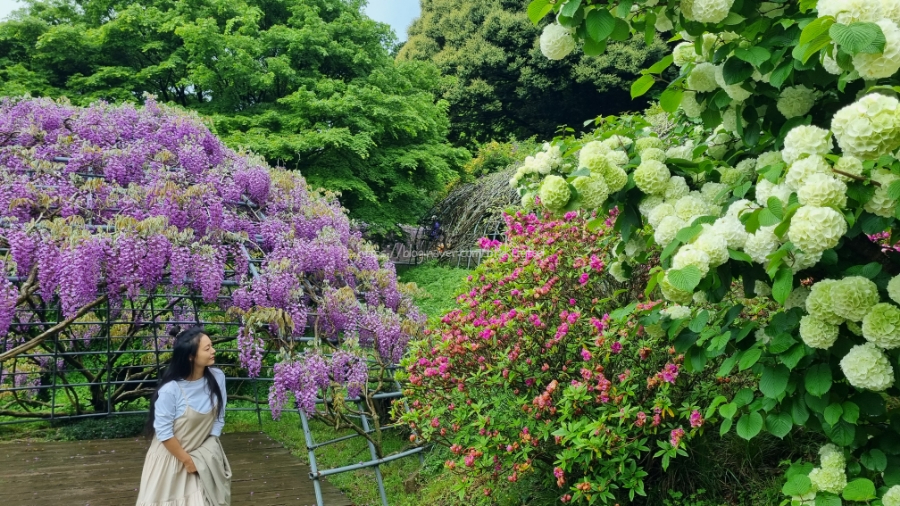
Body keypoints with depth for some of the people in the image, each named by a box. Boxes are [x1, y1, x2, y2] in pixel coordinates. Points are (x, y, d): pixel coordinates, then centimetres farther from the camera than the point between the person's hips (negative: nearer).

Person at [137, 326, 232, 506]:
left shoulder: (217, 377, -11)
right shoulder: (170, 389, -26)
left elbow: (218, 419, -2)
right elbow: (163, 433, -18)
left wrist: (202, 456, -5)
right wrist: (187, 460, -9)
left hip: (204, 456, 4)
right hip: (171, 457, -4)